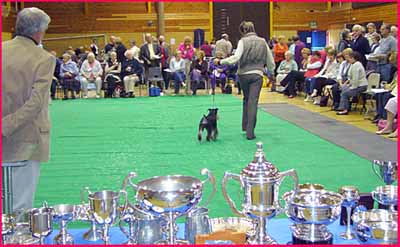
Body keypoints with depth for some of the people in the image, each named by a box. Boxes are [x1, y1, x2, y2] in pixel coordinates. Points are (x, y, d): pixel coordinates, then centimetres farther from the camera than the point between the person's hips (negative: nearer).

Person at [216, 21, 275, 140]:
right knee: (253, 101, -3)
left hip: (243, 74, 0)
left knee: (246, 99, 20)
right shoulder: (263, 42, 8)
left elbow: (236, 57, -17)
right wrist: (271, 72, 29)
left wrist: (220, 61, -11)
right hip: (257, 74, 0)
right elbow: (270, 61, 12)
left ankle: (245, 126, 24)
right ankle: (250, 132, -6)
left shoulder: (243, 41, -3)